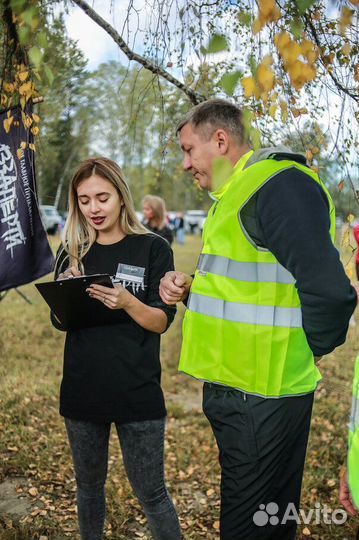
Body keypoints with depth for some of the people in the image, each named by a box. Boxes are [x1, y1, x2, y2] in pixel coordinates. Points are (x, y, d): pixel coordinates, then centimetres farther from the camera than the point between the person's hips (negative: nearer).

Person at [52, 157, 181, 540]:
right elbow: (59, 323, 9)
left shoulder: (152, 249, -4)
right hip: (81, 390, 4)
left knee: (150, 493, 3)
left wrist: (127, 301, -26)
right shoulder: (73, 253, 6)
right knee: (88, 486, 18)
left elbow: (161, 322, -7)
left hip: (136, 392, -4)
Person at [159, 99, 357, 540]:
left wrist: (310, 352, -11)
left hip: (261, 398, -10)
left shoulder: (279, 185, -17)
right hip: (234, 388, 10)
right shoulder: (233, 194, 16)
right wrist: (188, 289, 7)